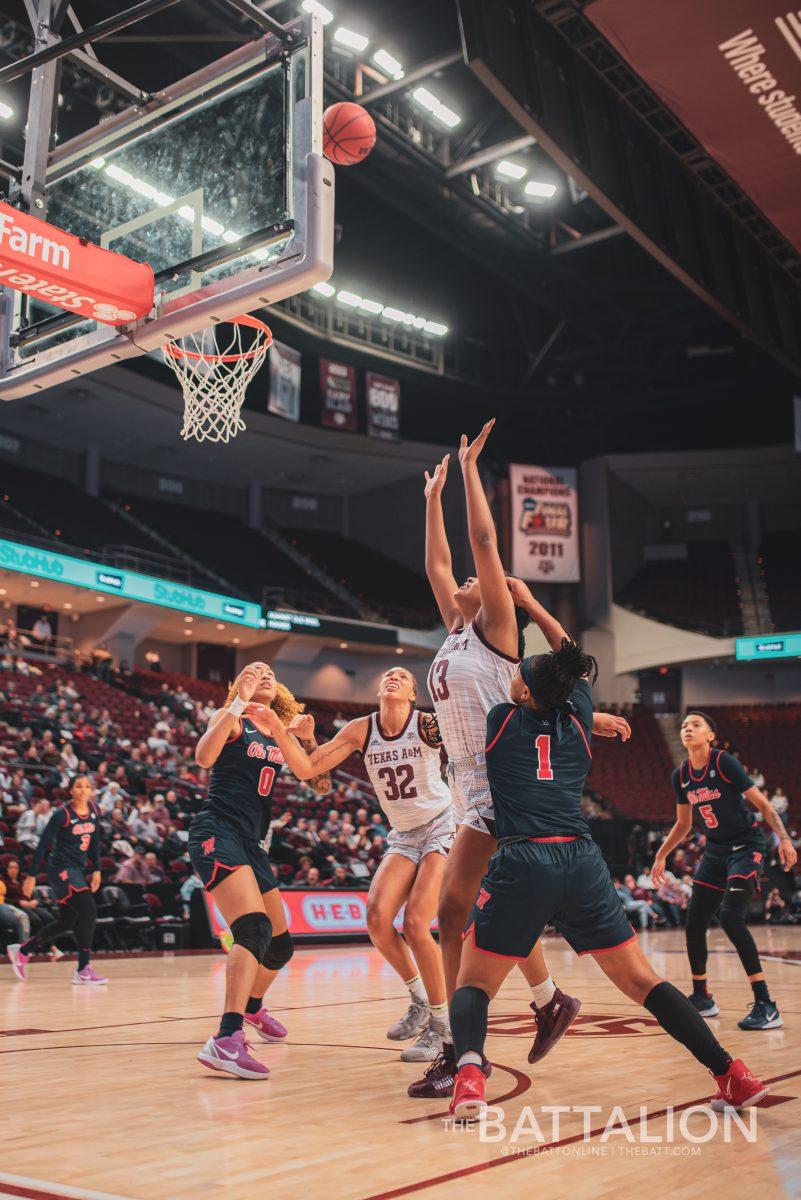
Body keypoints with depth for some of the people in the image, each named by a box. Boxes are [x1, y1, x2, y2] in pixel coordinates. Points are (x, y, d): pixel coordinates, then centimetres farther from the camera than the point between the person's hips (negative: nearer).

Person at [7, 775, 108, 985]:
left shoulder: (94, 811, 4)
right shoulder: (62, 814, -14)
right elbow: (43, 844, -12)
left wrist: (96, 870, 9)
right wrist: (31, 876, -12)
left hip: (78, 870, 8)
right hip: (61, 869, -8)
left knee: (66, 922, 13)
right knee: (89, 911, -19)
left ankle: (21, 951, 31)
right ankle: (83, 970, -13)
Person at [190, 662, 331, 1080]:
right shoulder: (232, 717, -2)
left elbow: (310, 768, 23)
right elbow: (204, 756, -21)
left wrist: (308, 738, 4)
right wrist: (238, 702, -22)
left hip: (251, 842, 8)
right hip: (217, 832, -7)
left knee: (279, 945, 15)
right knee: (255, 928, -28)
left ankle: (252, 1006, 43)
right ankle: (226, 1039, -34)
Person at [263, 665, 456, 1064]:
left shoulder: (428, 724, -14)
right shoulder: (361, 730, -4)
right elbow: (306, 769, -8)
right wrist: (278, 728, -21)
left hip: (443, 830, -4)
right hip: (403, 837, 4)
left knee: (414, 924, -16)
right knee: (377, 917, -13)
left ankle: (441, 1024, 1)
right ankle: (419, 1000, 12)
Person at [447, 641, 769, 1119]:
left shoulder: (501, 720, 8)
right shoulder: (577, 720, 13)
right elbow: (580, 671, 33)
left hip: (522, 863, -3)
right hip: (584, 863, 3)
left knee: (473, 984, 8)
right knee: (642, 981, 13)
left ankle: (470, 1068, -21)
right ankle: (732, 1074, 6)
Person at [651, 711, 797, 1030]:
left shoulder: (724, 762, -15)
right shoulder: (681, 776, 2)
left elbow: (761, 803, -14)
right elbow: (683, 824, 16)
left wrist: (783, 838, -27)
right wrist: (661, 855, 13)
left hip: (746, 847, -7)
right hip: (715, 851, 7)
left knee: (731, 917, -23)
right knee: (694, 924, 4)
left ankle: (766, 1006, -16)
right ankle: (702, 999, 23)